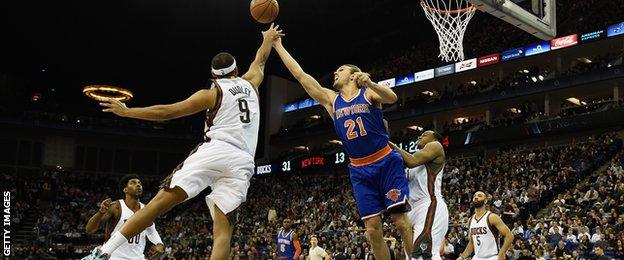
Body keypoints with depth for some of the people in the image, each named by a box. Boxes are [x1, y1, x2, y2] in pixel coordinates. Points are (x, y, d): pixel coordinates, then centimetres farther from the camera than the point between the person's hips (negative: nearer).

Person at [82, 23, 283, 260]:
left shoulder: (212, 93, 10)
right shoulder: (249, 83, 22)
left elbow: (167, 112, 6)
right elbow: (260, 60, 45)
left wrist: (126, 112, 14)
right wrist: (268, 38, 63)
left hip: (214, 151, -3)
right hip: (242, 161, 4)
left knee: (163, 200, -6)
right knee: (223, 225, -1)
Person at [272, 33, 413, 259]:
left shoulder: (369, 92, -1)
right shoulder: (331, 99, 10)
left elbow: (392, 98, -23)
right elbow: (301, 75, 9)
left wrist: (371, 84, -43)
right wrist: (278, 46, 8)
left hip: (386, 163, -4)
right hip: (359, 170, 4)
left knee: (400, 220, -7)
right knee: (372, 228, 2)